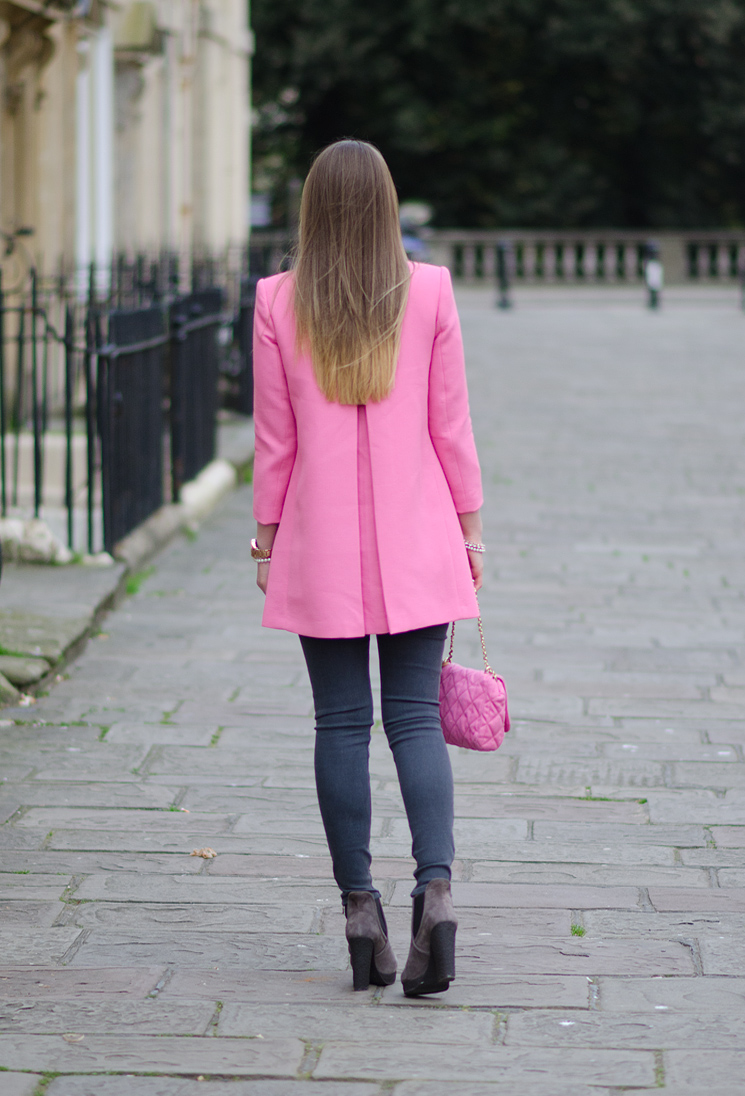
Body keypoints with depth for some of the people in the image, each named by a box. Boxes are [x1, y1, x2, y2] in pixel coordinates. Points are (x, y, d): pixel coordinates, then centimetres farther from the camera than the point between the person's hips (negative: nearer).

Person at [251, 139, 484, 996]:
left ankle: (360, 909, 6)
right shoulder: (429, 292, -2)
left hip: (321, 543, 0)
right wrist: (468, 528, 10)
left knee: (341, 724, 5)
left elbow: (275, 437, 0)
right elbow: (450, 425, 1)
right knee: (415, 717, 3)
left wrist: (267, 537, 9)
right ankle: (435, 888, -15)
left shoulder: (278, 302, -3)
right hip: (414, 539, 0)